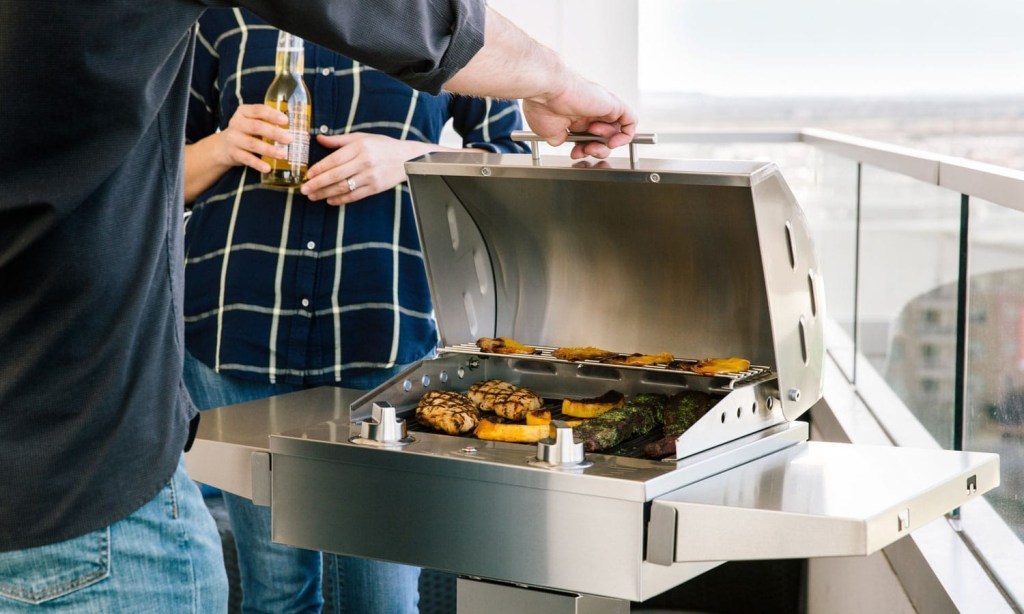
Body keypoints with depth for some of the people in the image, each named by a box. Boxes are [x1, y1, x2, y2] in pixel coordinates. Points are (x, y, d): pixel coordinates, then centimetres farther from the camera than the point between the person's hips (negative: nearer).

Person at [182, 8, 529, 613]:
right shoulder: (225, 18, 11)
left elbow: (510, 155, 9)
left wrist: (409, 159, -9)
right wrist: (224, 148, -5)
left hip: (382, 333, -1)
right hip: (240, 324, 1)